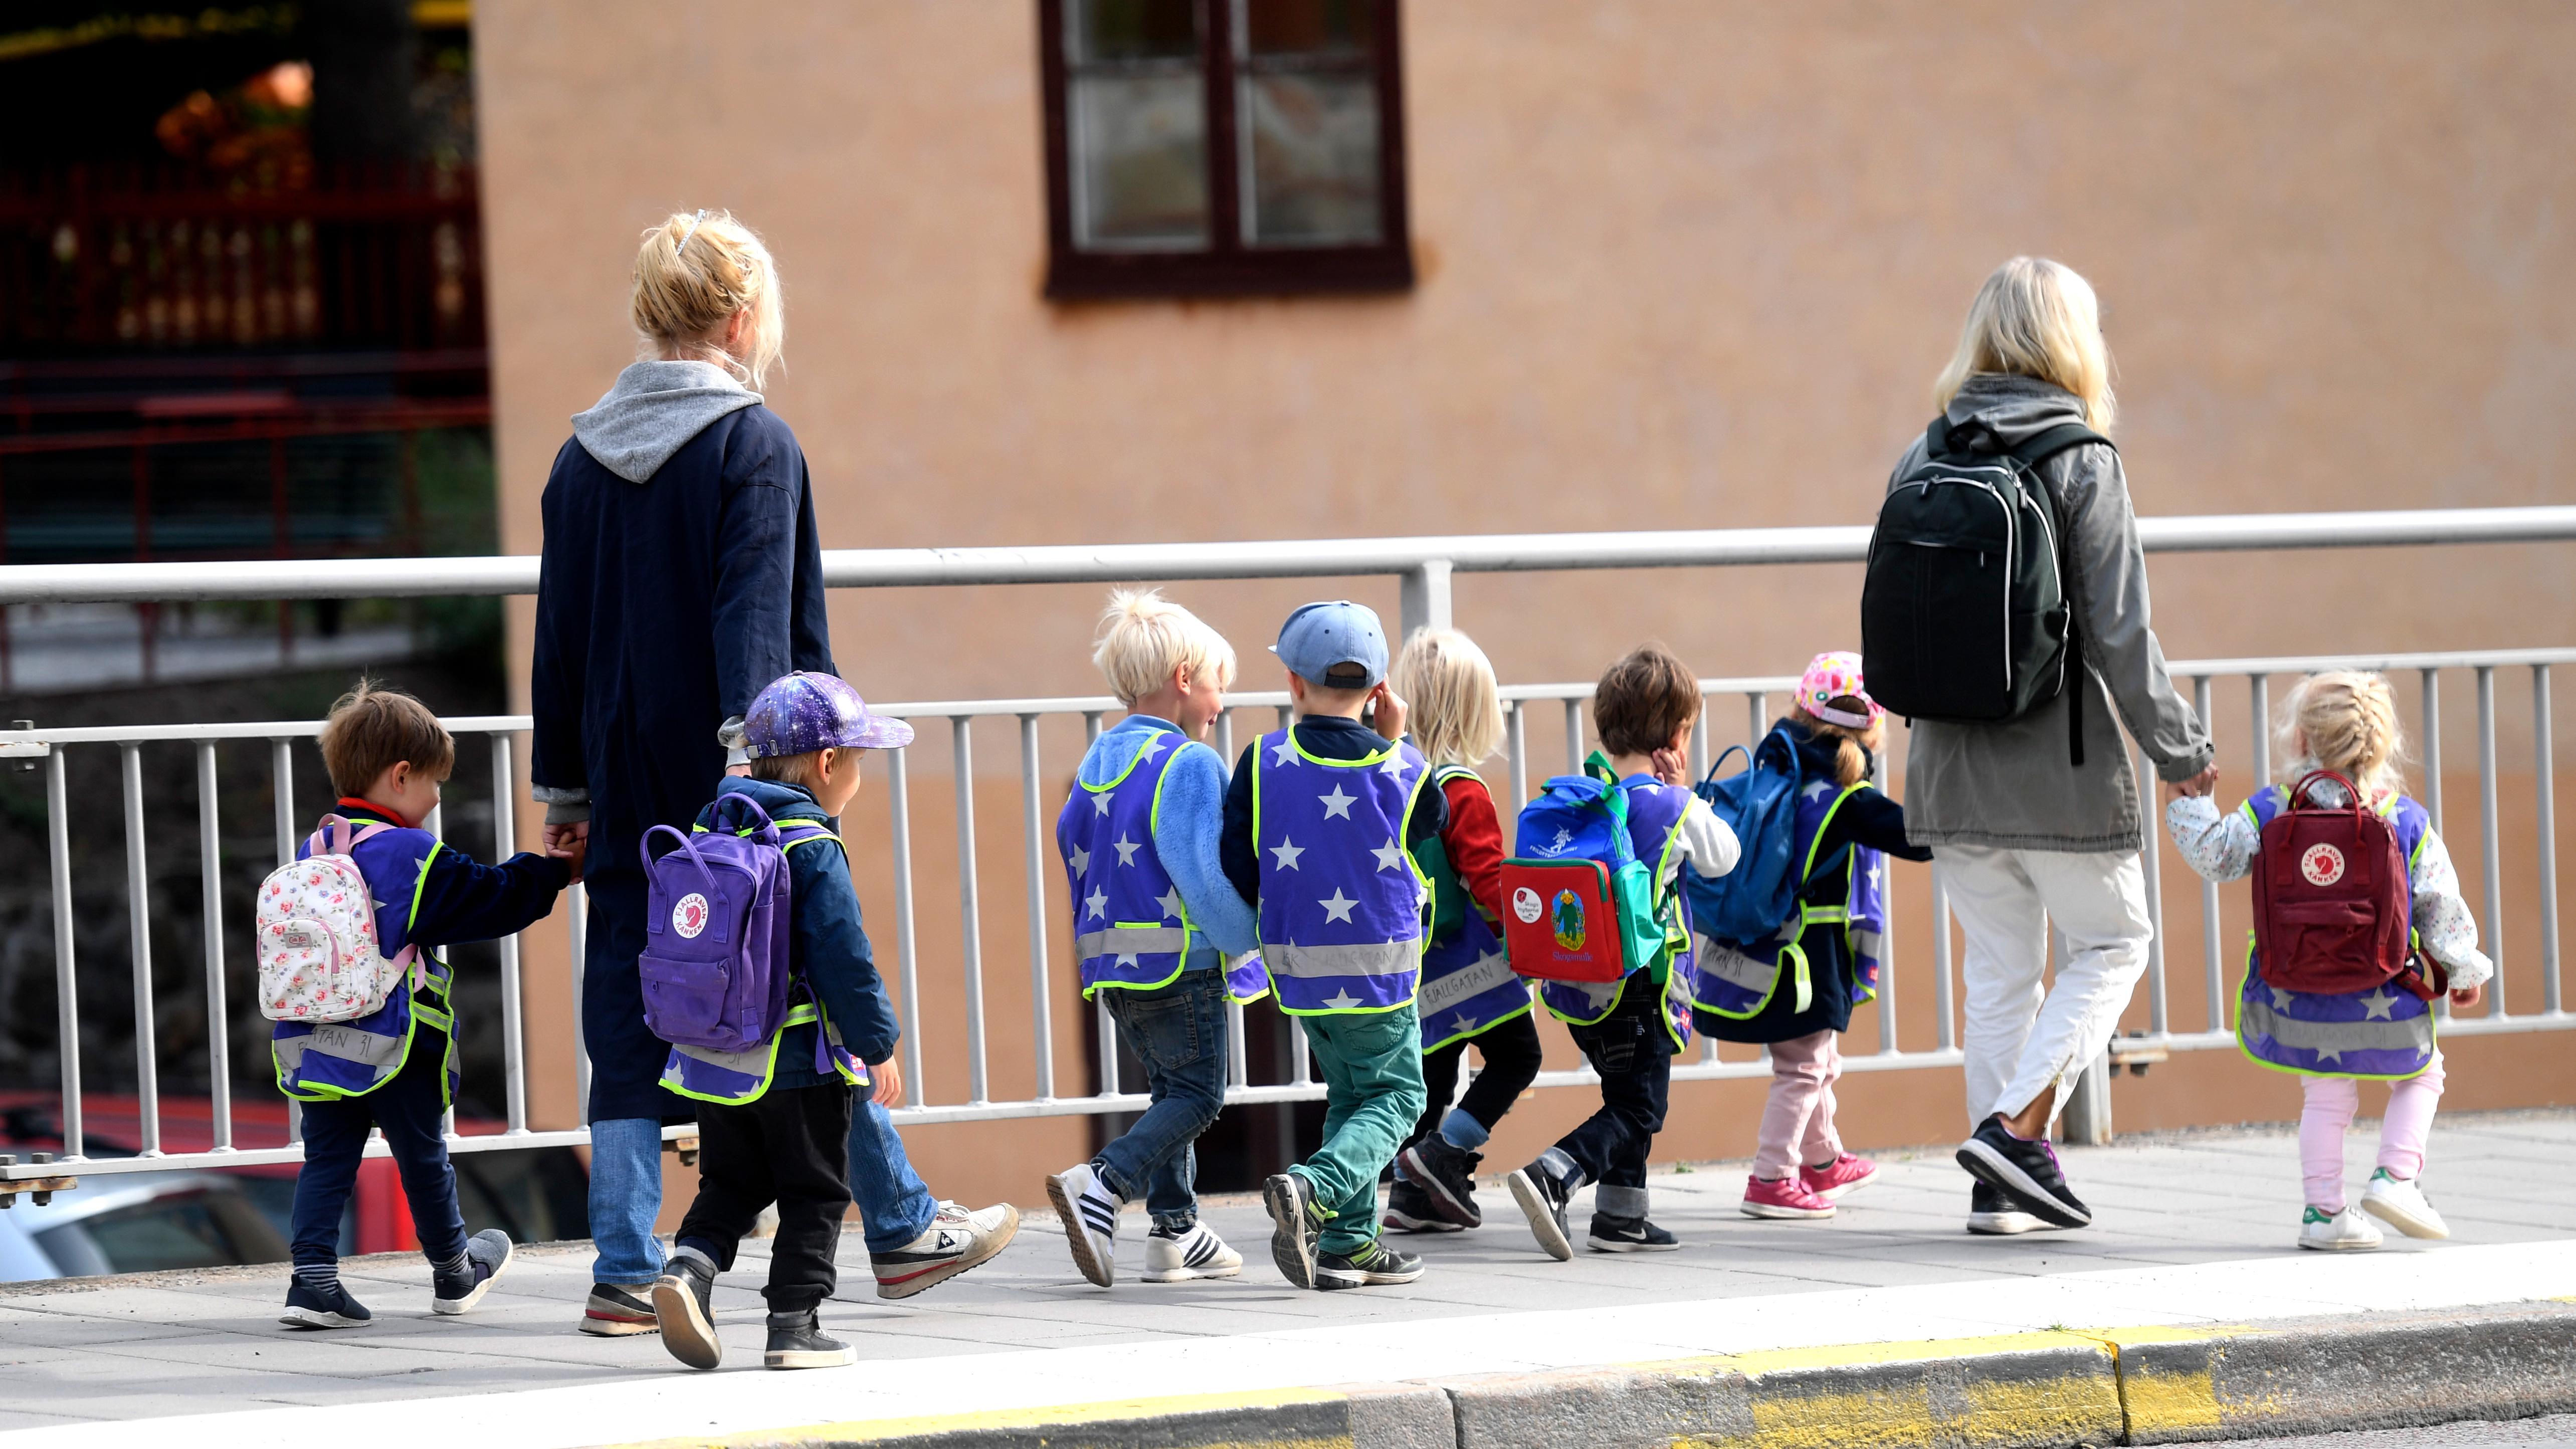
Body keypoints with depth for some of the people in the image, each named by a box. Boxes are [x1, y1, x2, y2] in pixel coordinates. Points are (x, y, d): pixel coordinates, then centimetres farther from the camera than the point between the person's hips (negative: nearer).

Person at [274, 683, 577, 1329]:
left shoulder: (312, 851, 7)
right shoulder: (413, 857, -13)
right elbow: (489, 899, -5)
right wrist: (553, 871, 10)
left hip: (315, 1045, 5)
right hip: (394, 1049, -5)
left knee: (327, 1160, 6)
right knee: (423, 1160, 12)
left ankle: (313, 1279, -7)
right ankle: (455, 1274, 30)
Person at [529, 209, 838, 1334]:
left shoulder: (584, 457, 9)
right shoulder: (755, 445, -8)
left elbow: (557, 634, 13)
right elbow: (760, 622, -17)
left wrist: (563, 786, 19)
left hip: (627, 794, 4)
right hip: (729, 786, -4)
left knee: (629, 1013, 4)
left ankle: (624, 1269, -2)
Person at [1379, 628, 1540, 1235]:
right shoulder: (1462, 792, -16)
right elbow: (1488, 879, -20)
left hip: (1411, 956, 7)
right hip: (1467, 957, -7)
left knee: (1431, 1066, 14)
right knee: (1515, 1057, 5)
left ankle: (1411, 1189, 11)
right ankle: (1443, 1155, -6)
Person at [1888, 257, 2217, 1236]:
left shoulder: (1920, 462, 4)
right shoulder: (2082, 462, -11)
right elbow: (2118, 632, -12)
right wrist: (2179, 749, -1)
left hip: (1951, 768, 5)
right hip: (2062, 768, -5)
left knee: (1999, 971, 13)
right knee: (2112, 942, 13)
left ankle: (2000, 1189, 12)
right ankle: (2018, 1128, -3)